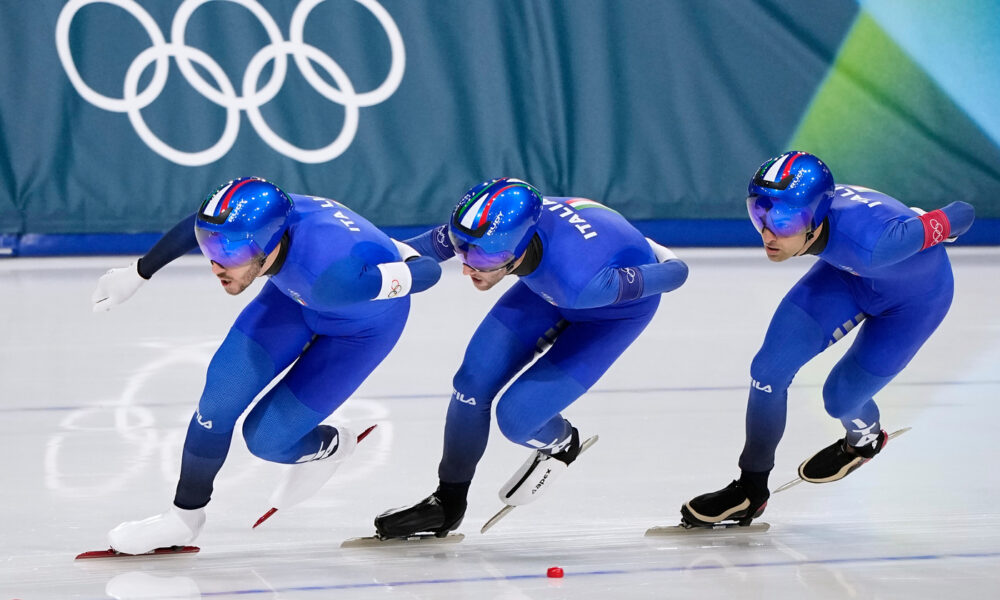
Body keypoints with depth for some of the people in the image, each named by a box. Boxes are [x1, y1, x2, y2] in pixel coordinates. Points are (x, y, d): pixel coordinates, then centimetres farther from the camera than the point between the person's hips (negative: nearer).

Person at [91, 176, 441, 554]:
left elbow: (427, 273, -33)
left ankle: (329, 445, 27)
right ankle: (185, 516, 16)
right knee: (220, 398, -4)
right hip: (295, 296, 5)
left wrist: (403, 256, -9)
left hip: (364, 322, -5)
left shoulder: (329, 276, -46)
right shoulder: (246, 221, -31)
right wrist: (136, 274, 7)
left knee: (264, 437, -6)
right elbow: (194, 227, -5)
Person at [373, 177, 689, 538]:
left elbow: (674, 275, -29)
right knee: (473, 382, -2)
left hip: (618, 308, -5)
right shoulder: (485, 228, -33)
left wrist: (673, 269, -7)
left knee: (515, 417, -14)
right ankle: (447, 503, 20)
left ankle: (560, 444, 23)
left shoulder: (577, 281, -45)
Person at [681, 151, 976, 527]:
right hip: (851, 275, 5)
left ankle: (865, 440, 40)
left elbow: (960, 217, -31)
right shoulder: (789, 213, -31)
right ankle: (750, 490, 13)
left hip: (918, 294, -4)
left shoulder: (868, 242, -47)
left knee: (841, 397, 2)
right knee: (769, 369, -7)